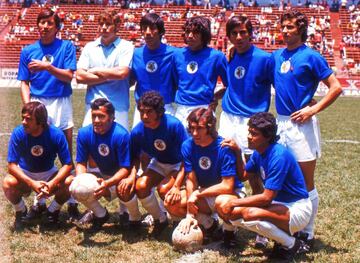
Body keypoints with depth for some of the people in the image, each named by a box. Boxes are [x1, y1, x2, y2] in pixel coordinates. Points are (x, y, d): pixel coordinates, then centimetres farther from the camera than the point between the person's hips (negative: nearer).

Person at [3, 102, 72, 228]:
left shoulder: (56, 134, -24)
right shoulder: (18, 133, -23)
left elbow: (67, 164, -21)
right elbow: (12, 165, -22)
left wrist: (52, 184, -37)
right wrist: (32, 183, -36)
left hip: (48, 174, 0)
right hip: (24, 175, 0)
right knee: (8, 183, -32)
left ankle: (52, 210, 3)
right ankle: (21, 212, 1)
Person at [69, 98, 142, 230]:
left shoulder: (121, 135, -29)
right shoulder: (84, 133, -15)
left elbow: (125, 168, -27)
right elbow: (81, 163, -9)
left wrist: (107, 183, -43)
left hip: (120, 177, -5)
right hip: (101, 175, 5)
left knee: (123, 189, -39)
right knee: (70, 181, -16)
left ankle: (135, 218, -3)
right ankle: (100, 214, 9)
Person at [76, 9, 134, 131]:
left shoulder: (126, 47, 1)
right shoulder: (89, 47, 10)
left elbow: (122, 73, -14)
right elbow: (79, 76, 0)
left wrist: (95, 71, -2)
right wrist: (110, 76, -6)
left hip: (118, 107, -2)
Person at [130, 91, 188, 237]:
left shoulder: (174, 125, -30)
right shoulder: (137, 131, -17)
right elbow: (136, 157, 2)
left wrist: (176, 186, -34)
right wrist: (132, 175, -20)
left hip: (179, 165, -4)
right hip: (158, 164, 4)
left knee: (164, 189, -29)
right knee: (141, 186, -21)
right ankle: (160, 219, 5)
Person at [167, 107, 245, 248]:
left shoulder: (224, 148, -26)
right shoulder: (188, 145, -12)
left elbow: (227, 187, -28)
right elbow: (191, 180, -12)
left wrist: (197, 194, -21)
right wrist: (189, 214, -19)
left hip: (231, 193, -5)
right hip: (204, 192, 5)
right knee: (171, 204, -14)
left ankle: (229, 232, -4)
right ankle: (209, 224, 9)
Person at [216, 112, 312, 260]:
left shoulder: (279, 156, -25)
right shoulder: (258, 153, 1)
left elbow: (266, 198, -26)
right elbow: (243, 176, 15)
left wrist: (234, 202, -18)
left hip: (298, 209, -9)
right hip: (279, 205, 9)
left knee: (250, 213, -35)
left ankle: (291, 245, -9)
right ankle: (282, 233, 7)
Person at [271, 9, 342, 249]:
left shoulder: (311, 56, -8)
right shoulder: (276, 56, 9)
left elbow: (336, 88, -10)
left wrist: (312, 110, -14)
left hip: (301, 124, -6)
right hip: (280, 122, 6)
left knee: (306, 183, 3)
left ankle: (308, 233, 14)